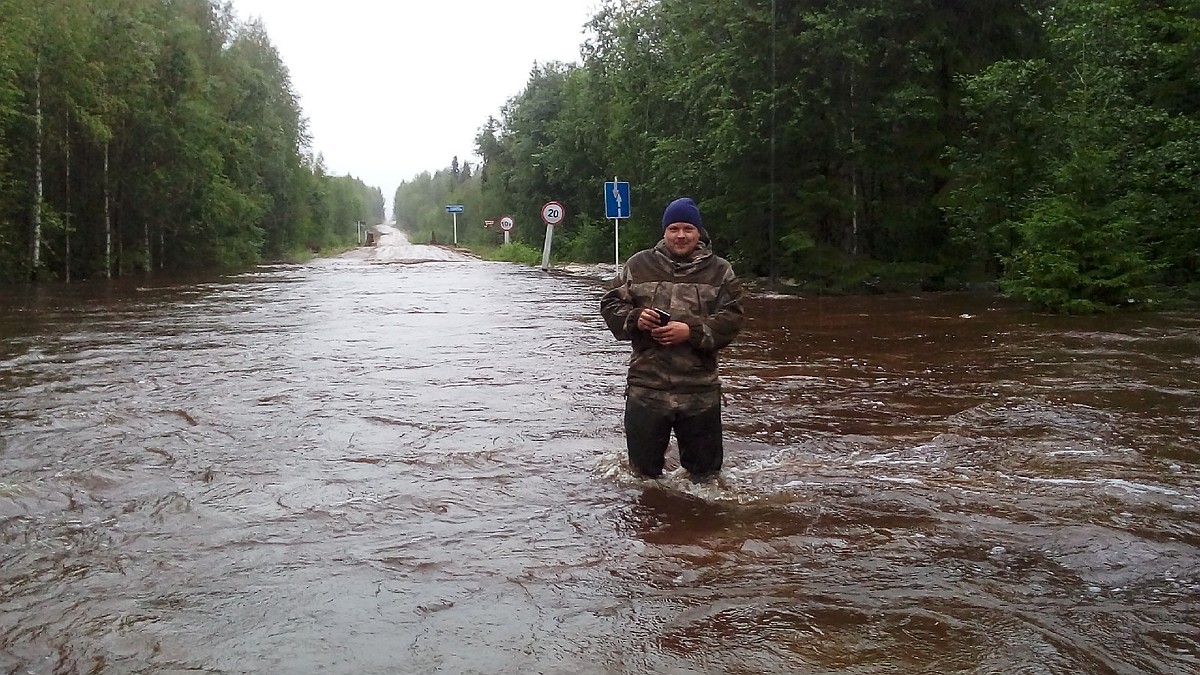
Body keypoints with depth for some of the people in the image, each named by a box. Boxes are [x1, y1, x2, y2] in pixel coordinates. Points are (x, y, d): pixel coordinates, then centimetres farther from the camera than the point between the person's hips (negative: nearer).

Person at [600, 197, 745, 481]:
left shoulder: (719, 271, 4)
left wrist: (692, 331, -19)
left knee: (705, 473, 11)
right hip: (646, 386, 1)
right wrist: (634, 318, -14)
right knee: (643, 468, 11)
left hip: (700, 391, 0)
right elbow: (610, 304, 7)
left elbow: (732, 317, -4)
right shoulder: (639, 265, 7)